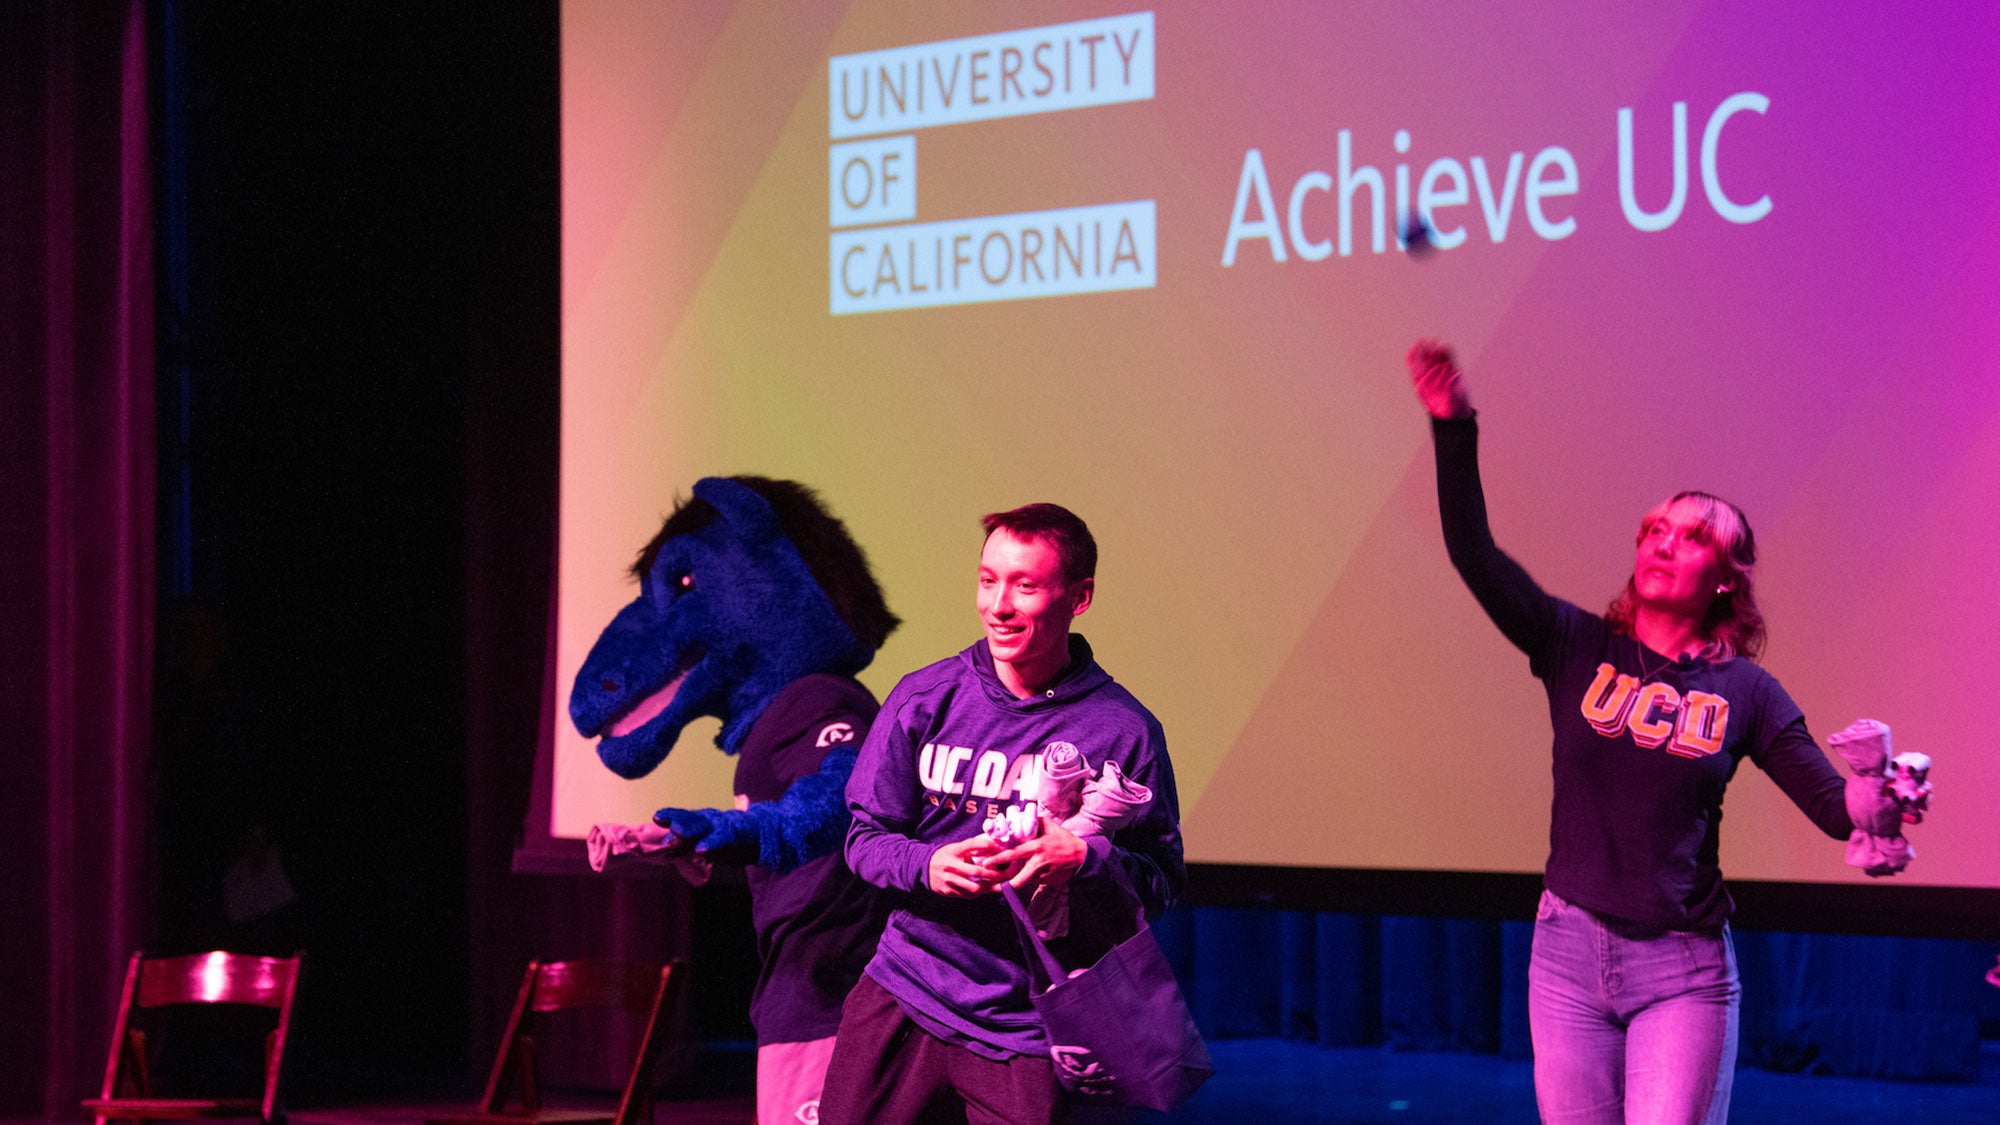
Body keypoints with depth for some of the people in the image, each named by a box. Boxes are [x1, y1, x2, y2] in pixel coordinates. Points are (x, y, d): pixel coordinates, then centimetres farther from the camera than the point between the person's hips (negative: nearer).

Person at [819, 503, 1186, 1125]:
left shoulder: (1124, 730, -4)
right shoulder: (924, 699, 1)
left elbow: (1163, 882, -2)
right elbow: (865, 836, 6)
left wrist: (1086, 859, -22)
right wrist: (929, 865, -16)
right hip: (906, 995, 2)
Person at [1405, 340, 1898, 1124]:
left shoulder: (1744, 692, 1)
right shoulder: (1576, 649, 2)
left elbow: (1832, 804, -3)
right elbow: (1474, 555, -8)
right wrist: (1454, 430, -18)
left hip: (1684, 970, -1)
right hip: (1572, 950, 2)